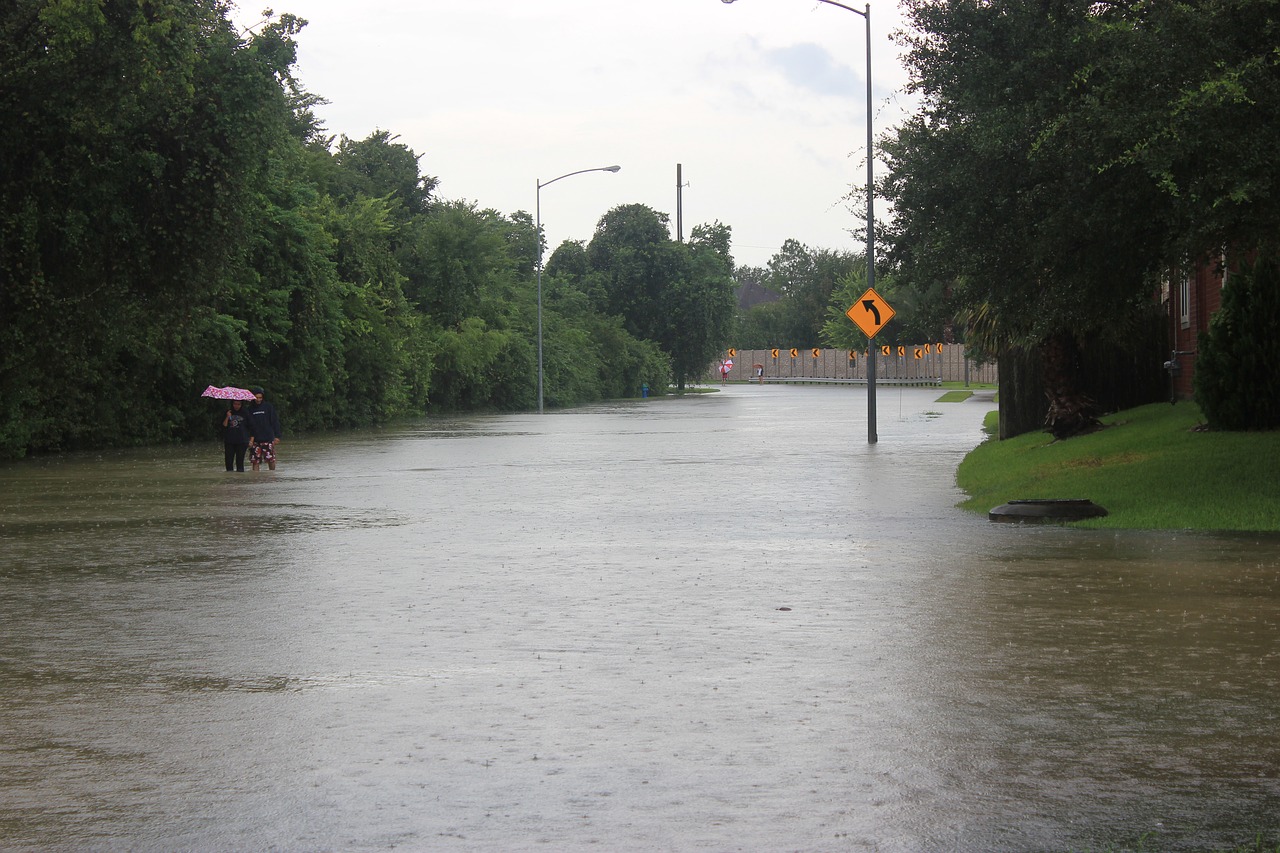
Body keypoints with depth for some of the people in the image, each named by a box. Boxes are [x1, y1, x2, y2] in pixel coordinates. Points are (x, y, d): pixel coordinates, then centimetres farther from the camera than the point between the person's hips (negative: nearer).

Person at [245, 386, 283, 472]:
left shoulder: (268, 407, 2)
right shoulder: (250, 409, 6)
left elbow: (275, 422, 2)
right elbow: (248, 425, 6)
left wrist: (277, 436, -5)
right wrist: (250, 438, -3)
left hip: (268, 439, -2)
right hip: (255, 440, 2)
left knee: (271, 460, -4)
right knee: (255, 461, -2)